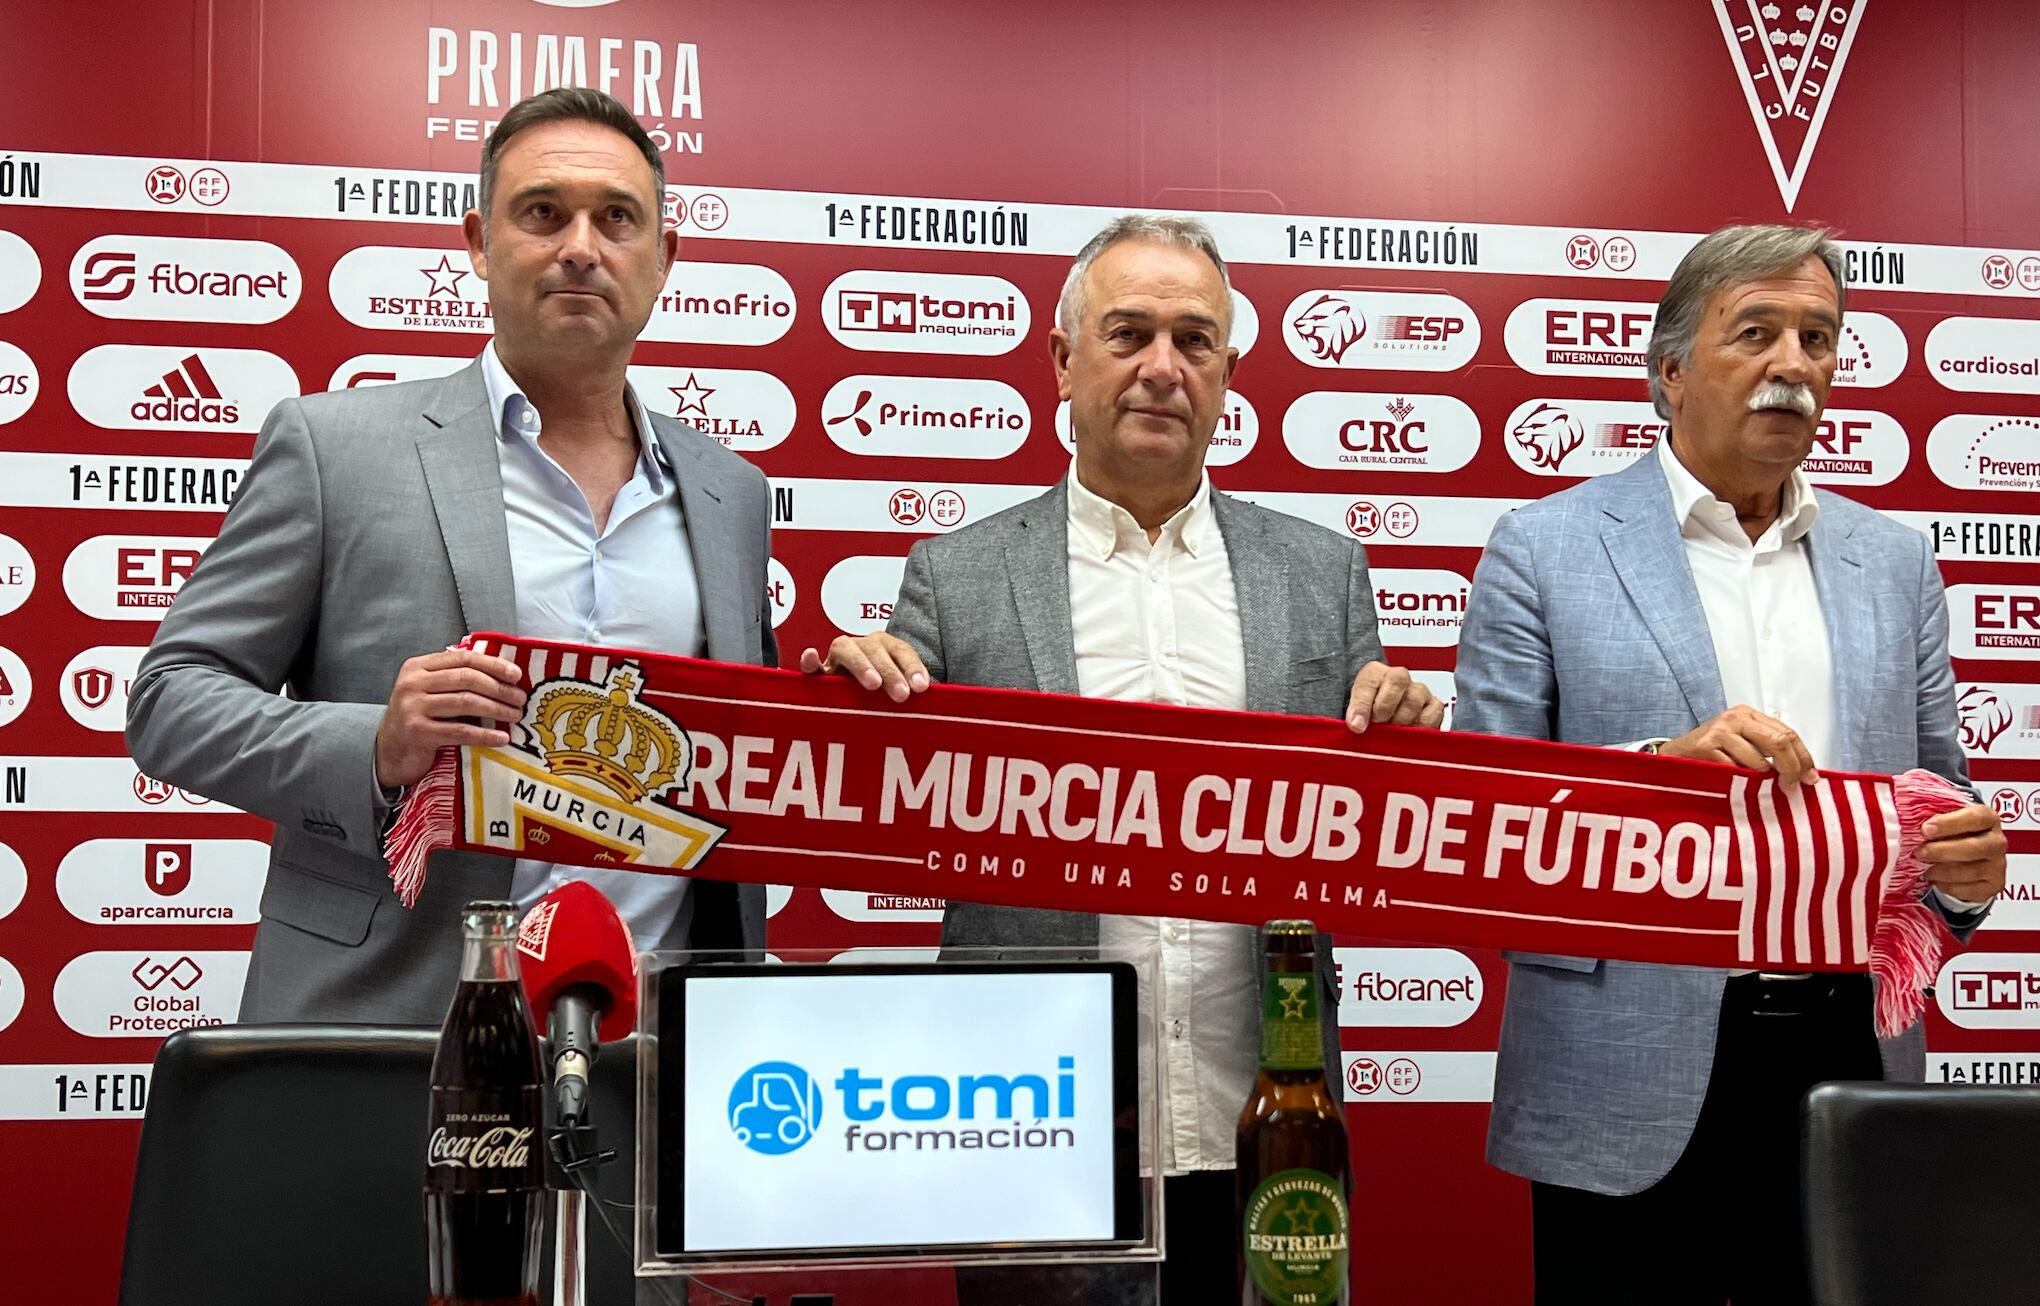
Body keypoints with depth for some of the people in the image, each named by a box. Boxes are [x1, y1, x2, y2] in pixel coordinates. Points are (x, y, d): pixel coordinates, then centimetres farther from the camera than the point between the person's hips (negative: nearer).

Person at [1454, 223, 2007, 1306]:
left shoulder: (1892, 562, 13)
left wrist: (1965, 868, -7)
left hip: (1851, 1056, 4)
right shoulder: (1543, 549, 1)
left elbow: (1935, 799, 15)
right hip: (1632, 1091, -3)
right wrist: (1659, 769, -18)